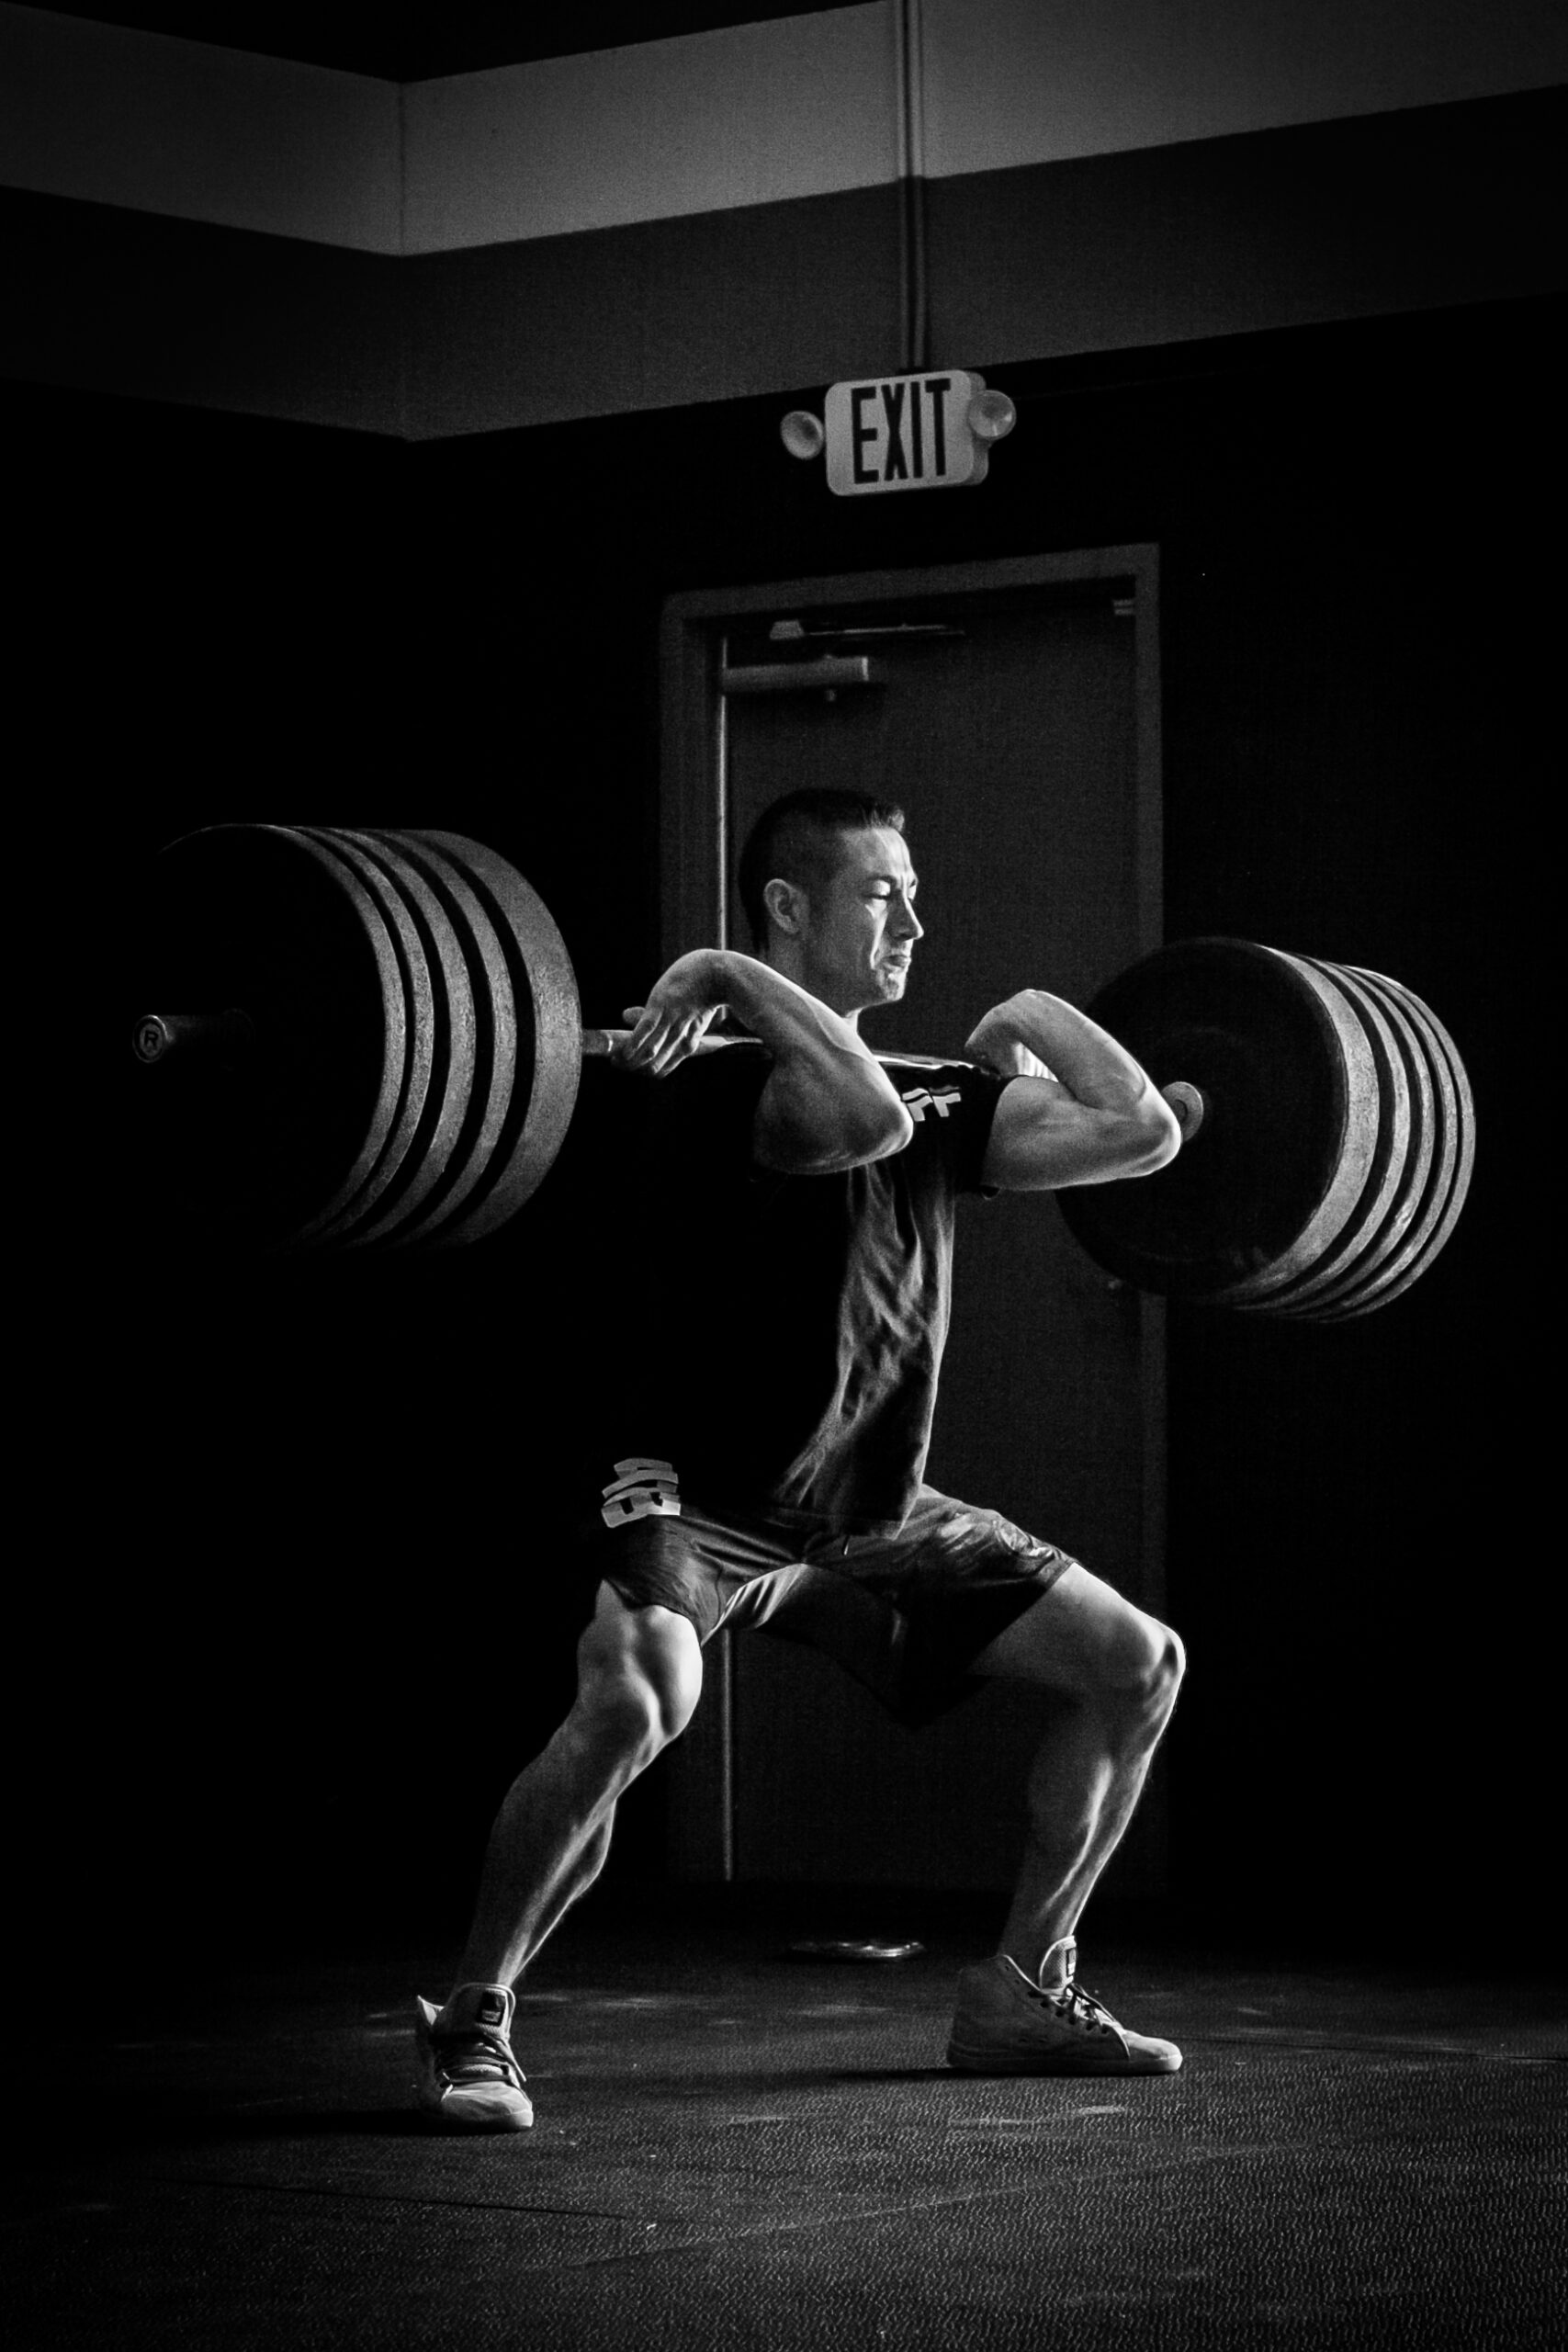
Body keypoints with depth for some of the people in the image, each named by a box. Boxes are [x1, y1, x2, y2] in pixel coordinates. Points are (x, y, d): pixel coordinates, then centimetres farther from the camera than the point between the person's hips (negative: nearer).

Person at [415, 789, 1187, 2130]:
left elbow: (1141, 1134, 0)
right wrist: (735, 980, -31)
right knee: (633, 1703, -38)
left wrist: (1034, 1017, 11)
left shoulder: (943, 1103, 6)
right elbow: (865, 1117, -41)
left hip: (868, 1513, 8)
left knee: (1135, 1662, 8)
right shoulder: (733, 1079, -18)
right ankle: (471, 2023, -18)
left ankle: (1023, 1991, 19)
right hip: (694, 1499, -8)